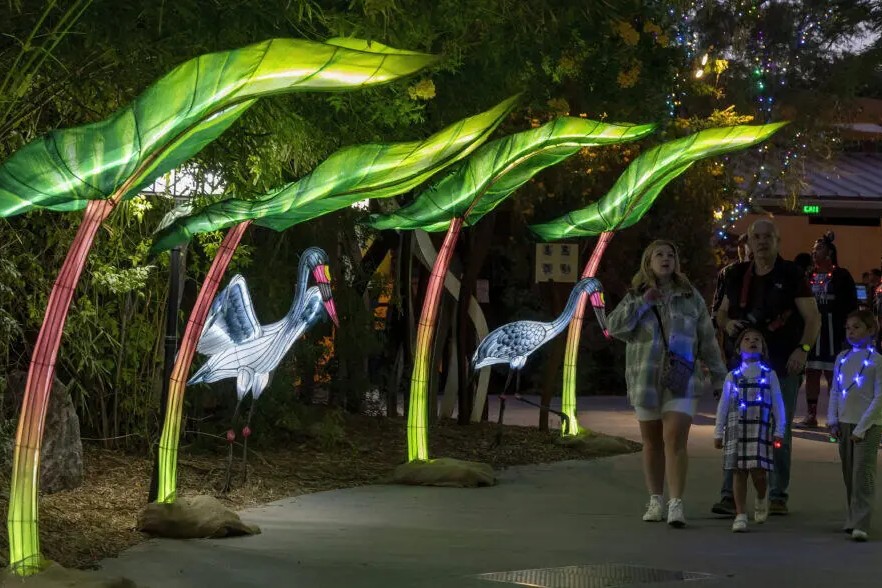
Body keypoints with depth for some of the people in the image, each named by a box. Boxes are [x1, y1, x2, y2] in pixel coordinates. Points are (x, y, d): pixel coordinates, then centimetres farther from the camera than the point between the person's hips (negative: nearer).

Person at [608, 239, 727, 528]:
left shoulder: (690, 297, 7)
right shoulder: (634, 297, 8)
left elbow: (707, 340, 9)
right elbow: (615, 327, -6)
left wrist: (719, 376, 8)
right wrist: (642, 303, -13)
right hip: (645, 381, 2)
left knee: (675, 440, -14)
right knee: (652, 442, 10)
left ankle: (676, 504, -19)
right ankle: (655, 501, 21)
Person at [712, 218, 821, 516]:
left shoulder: (791, 274, -2)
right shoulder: (738, 275, 9)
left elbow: (813, 318, -3)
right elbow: (722, 312, 21)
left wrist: (803, 349, -18)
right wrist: (727, 323, -3)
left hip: (783, 367, -3)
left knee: (780, 432, 5)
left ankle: (778, 496, 12)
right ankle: (730, 495, -3)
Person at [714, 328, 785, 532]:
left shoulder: (769, 375, 7)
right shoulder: (733, 376, 10)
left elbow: (777, 404, 7)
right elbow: (723, 405, 12)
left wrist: (779, 431, 2)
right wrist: (718, 432, 9)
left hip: (760, 428, -1)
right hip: (736, 427, 1)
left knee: (758, 471, -11)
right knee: (739, 473, 0)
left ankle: (762, 499, 22)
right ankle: (740, 515, 5)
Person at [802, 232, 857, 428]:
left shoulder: (841, 276, -1)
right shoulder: (809, 276, 10)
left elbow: (851, 306, -3)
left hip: (833, 332, -4)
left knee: (832, 375, -3)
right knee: (811, 373, 6)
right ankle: (811, 415, 13)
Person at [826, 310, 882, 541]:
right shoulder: (842, 358, 9)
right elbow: (835, 392, 14)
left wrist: (861, 428, -13)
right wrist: (833, 421, 4)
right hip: (845, 424, 6)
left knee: (863, 473, -12)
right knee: (848, 474, 9)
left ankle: (860, 524, -15)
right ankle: (852, 519, 16)